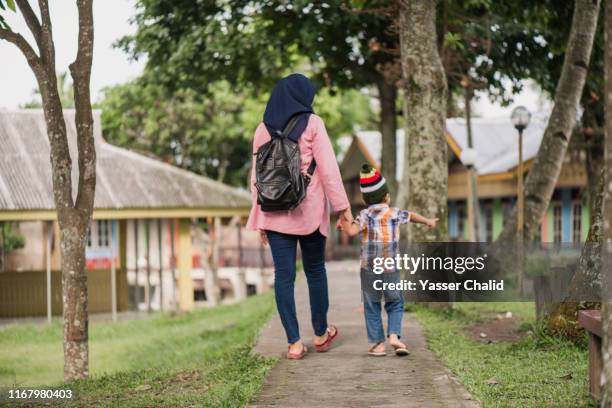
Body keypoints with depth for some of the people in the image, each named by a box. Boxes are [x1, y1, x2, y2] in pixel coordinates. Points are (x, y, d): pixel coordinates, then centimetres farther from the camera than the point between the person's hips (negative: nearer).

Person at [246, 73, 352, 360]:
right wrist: (343, 206, -5)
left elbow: (256, 175, 8)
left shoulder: (264, 128, 7)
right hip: (309, 211, -2)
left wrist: (259, 219, 13)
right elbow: (328, 168, -9)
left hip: (274, 214, 2)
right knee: (315, 271, 13)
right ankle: (321, 334, 25)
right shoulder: (312, 123, -4)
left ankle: (294, 343, 1)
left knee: (284, 275, 2)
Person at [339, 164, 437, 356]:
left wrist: (343, 221, -7)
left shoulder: (366, 215, -6)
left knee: (372, 307, 9)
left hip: (369, 270, -1)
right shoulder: (395, 213, 3)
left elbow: (351, 231, -23)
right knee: (395, 304, 16)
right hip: (391, 270, 1)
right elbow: (412, 216, 25)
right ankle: (394, 335, -3)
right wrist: (428, 221, 42)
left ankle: (377, 343, 6)